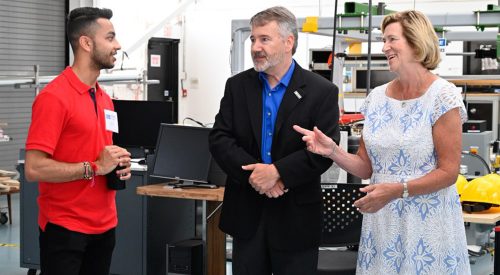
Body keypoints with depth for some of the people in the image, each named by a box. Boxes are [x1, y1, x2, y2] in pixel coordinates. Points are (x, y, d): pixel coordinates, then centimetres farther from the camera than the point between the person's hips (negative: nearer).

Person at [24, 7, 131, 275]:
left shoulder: (105, 99, 10)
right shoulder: (54, 97, -15)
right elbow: (34, 168, -20)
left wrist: (118, 165, 2)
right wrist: (95, 168, -19)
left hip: (104, 226, 8)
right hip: (64, 229, -8)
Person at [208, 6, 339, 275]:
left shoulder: (321, 91, -5)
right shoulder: (237, 86, 6)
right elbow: (219, 139, -1)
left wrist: (278, 172, -22)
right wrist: (252, 174, -16)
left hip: (295, 216, -3)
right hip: (247, 212, 3)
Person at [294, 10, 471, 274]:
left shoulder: (443, 96, -9)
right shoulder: (376, 98, 6)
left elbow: (448, 172, -11)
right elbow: (365, 167, 9)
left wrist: (397, 190, -22)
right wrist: (333, 151, -9)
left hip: (427, 222, -5)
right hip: (381, 221, 5)